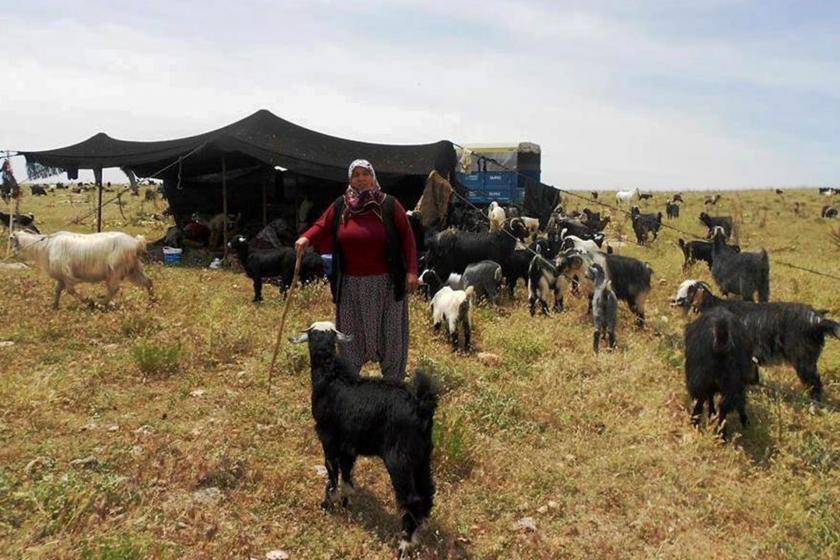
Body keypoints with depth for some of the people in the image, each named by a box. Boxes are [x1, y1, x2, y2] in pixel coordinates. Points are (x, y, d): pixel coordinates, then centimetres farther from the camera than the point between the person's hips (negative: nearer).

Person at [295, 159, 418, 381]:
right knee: (351, 335, 12)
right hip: (351, 285, 2)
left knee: (389, 333, 7)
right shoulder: (340, 206, 3)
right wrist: (306, 238, -14)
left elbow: (407, 238, -3)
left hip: (385, 282, -2)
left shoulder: (389, 204, -4)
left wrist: (411, 271, -10)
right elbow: (322, 226, 9)